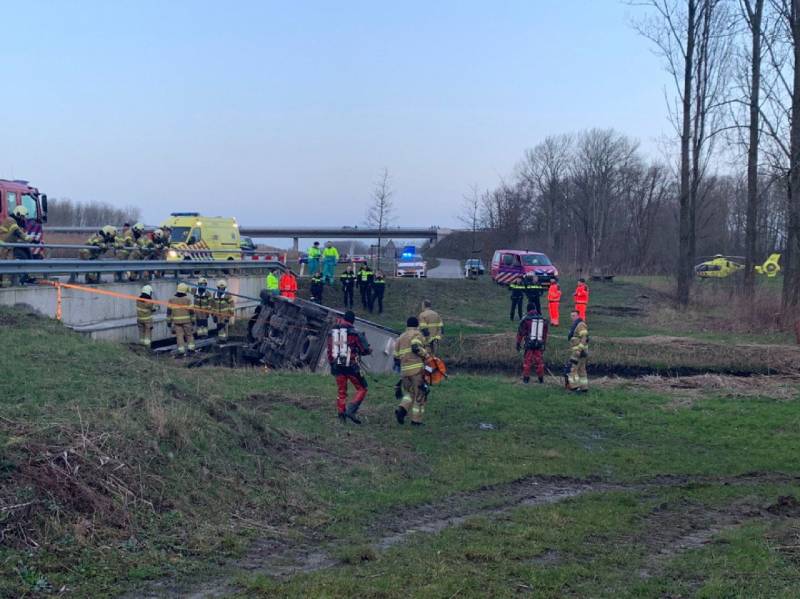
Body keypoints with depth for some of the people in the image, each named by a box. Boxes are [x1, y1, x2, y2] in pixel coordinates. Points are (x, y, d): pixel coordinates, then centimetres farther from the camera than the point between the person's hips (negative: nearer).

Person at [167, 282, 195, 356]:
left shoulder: (172, 300, 0)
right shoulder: (187, 300, -6)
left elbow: (169, 311, 2)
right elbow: (191, 310, -3)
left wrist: (169, 321, 9)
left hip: (176, 321, 1)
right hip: (186, 320, -1)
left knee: (179, 335, 3)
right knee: (189, 334, 12)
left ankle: (181, 351, -2)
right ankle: (191, 348, 12)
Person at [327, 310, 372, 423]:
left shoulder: (332, 332, 7)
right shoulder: (354, 333, -9)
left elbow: (329, 350, 12)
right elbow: (364, 350, -5)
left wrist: (332, 364, 22)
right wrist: (369, 350, 17)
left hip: (337, 366, 5)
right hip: (351, 366, -5)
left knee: (341, 391, 15)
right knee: (362, 389, 6)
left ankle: (341, 415, 11)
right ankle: (351, 410, -8)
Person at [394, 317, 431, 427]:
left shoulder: (400, 338, 20)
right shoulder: (417, 334, 0)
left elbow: (396, 356, 19)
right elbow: (416, 347, -20)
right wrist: (427, 356, -10)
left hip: (405, 370, 6)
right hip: (417, 368, -6)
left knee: (409, 393, 18)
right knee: (419, 394, 4)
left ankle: (401, 409, -8)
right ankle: (416, 420, 4)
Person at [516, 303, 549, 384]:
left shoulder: (526, 319, -7)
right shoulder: (542, 319, 7)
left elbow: (520, 332, -4)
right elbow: (545, 334, 15)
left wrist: (518, 343, 3)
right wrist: (544, 344, 24)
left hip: (529, 344, -3)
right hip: (539, 344, 3)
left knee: (527, 361, 3)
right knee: (539, 361, 10)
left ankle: (526, 378, 4)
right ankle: (541, 378, 13)